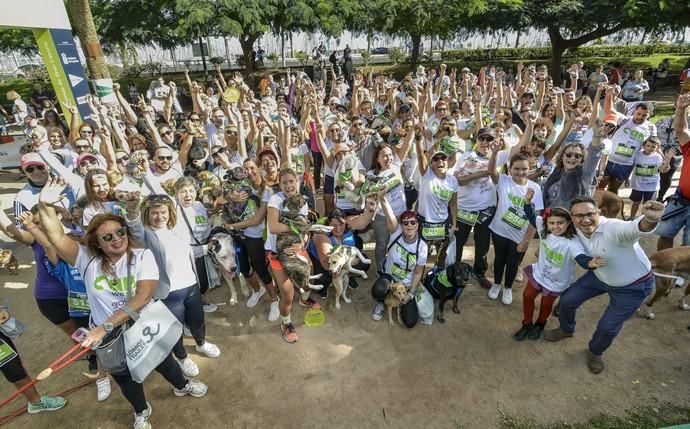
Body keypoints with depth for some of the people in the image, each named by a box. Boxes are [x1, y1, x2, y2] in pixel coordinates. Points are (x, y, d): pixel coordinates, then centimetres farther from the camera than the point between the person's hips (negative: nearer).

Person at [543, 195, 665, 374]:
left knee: (608, 327, -2)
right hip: (599, 277, 6)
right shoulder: (577, 231, -17)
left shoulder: (614, 228, -38)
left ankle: (595, 352, 33)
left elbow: (636, 228, -61)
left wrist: (650, 219, -83)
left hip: (634, 286, -5)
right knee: (567, 300, 5)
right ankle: (566, 329, 39)